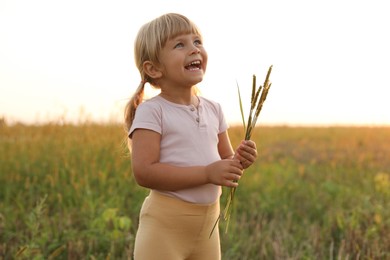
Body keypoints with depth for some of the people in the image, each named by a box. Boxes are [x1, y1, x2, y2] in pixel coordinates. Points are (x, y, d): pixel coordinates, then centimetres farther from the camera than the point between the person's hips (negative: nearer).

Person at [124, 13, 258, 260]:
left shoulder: (213, 109, 7)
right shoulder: (152, 111, -13)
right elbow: (144, 172, -22)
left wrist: (239, 160, -8)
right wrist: (207, 173, -24)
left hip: (209, 222, 7)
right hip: (165, 223, -6)